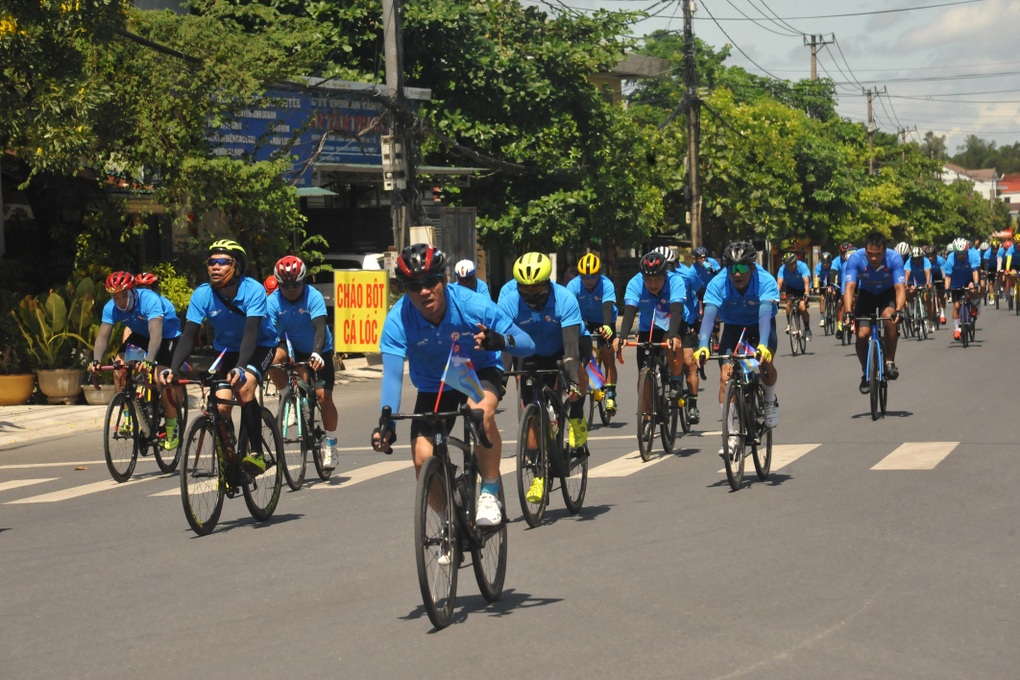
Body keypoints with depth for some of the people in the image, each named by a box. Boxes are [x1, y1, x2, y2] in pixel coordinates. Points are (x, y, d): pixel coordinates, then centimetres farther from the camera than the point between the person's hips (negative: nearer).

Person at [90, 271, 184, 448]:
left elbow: (156, 334, -47)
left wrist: (149, 361, -62)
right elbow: (103, 336, -26)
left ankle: (172, 427, -4)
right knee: (119, 366, -15)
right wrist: (96, 360, -44)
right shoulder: (111, 308, -21)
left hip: (167, 335, -5)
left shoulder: (149, 300, -37)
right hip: (140, 334, 6)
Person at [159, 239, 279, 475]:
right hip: (227, 350, 4)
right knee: (221, 405, -14)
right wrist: (173, 369, -34)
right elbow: (188, 335, -19)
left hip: (261, 347, -4)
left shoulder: (253, 290, -26)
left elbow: (251, 332, -36)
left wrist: (240, 368, -51)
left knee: (244, 387, -31)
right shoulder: (202, 295, -17)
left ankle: (258, 453, -22)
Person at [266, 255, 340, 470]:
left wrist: (316, 353, -52)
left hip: (319, 351, -2)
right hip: (292, 347, 2)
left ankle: (330, 445, 4)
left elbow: (320, 328, -35)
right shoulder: (273, 301, -16)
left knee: (324, 396, -14)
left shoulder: (314, 297, -24)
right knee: (274, 358, -32)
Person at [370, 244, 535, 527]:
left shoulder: (472, 305, -29)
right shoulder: (398, 320, -26)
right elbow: (392, 375, -32)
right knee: (423, 459, -13)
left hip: (478, 372, -2)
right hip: (433, 386, 2)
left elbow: (527, 344, -27)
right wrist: (387, 423, -48)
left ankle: (490, 492, -18)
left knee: (481, 412, -36)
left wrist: (500, 341, -50)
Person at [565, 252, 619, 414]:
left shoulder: (607, 285, -28)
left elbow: (608, 307, -42)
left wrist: (607, 326, -61)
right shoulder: (574, 285, -24)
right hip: (584, 321, 2)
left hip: (604, 322, -2)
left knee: (608, 356, -14)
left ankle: (610, 395, -11)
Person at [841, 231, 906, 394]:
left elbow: (900, 288, -33)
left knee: (890, 319, -32)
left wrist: (899, 310, -51)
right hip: (866, 294, 1)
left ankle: (890, 362, -15)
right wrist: (848, 312, -49)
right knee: (862, 335, -14)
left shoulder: (894, 258, -30)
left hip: (887, 293, -1)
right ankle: (865, 373, 10)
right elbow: (849, 287, -34)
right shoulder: (855, 259, -29)